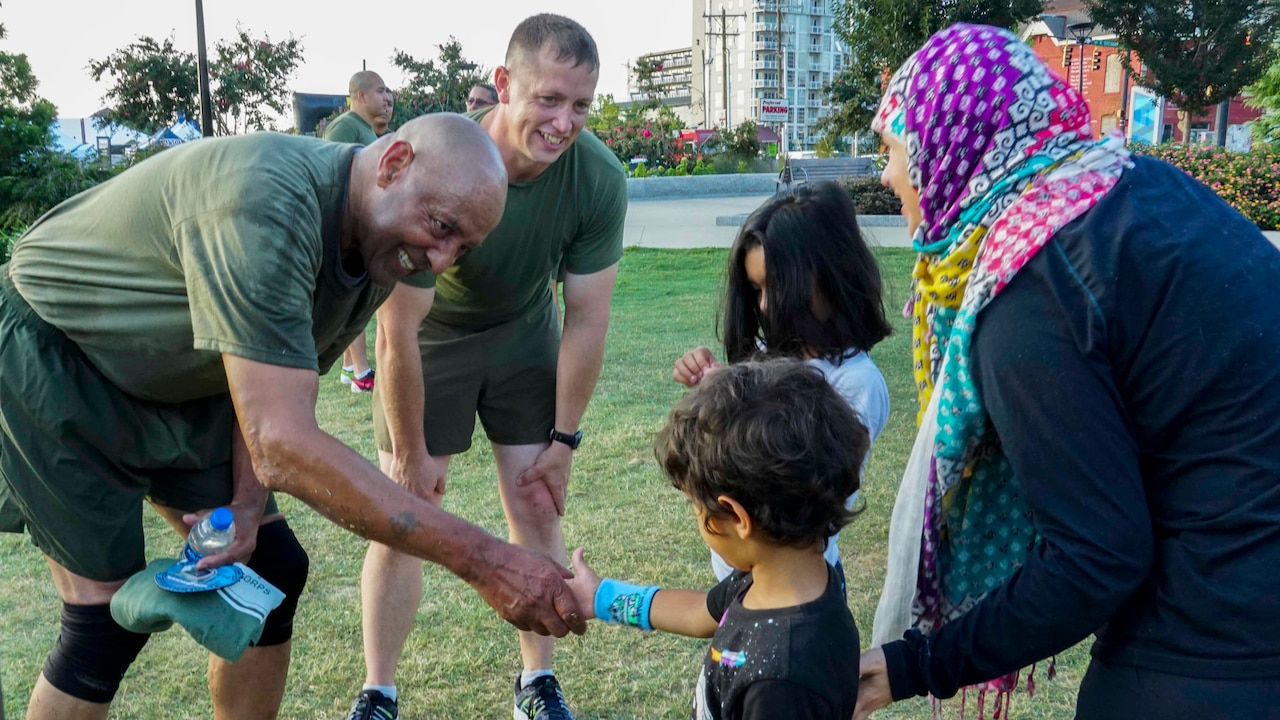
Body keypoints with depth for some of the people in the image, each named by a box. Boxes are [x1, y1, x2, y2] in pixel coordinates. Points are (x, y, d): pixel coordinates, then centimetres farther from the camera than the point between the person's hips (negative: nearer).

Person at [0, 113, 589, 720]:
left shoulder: (379, 248, -9)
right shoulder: (265, 205, -38)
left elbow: (275, 386, -1)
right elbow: (284, 444, -43)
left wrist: (248, 504, -18)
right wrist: (480, 559, -44)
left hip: (177, 385, 8)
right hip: (51, 357, -7)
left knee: (269, 570, 3)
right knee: (110, 620, -7)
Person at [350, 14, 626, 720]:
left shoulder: (599, 179, -25)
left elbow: (586, 320, -14)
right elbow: (399, 332, -26)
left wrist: (564, 438, -8)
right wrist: (411, 453, -16)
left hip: (523, 334, 2)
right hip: (428, 338, -2)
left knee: (537, 509, 2)